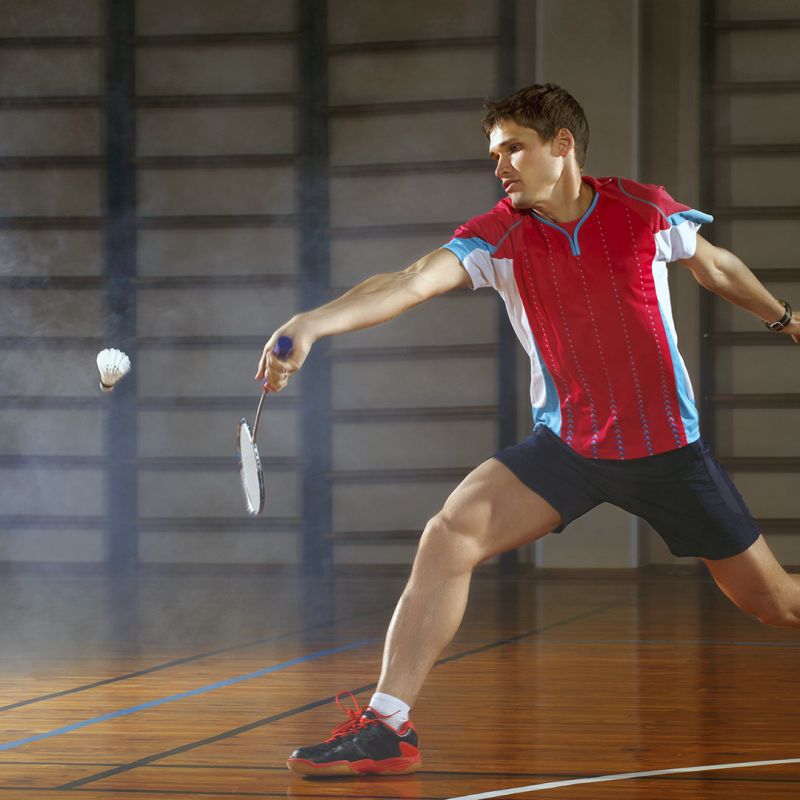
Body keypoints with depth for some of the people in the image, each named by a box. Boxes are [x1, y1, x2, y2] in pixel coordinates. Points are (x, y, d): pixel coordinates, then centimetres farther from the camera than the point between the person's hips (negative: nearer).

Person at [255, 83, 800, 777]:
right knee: (449, 536, -20)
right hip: (568, 446, 1)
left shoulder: (645, 210, -8)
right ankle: (388, 726, -14)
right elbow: (411, 283, -23)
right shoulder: (498, 236, -8)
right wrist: (311, 324, -38)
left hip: (670, 448, -1)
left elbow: (716, 268, 12)